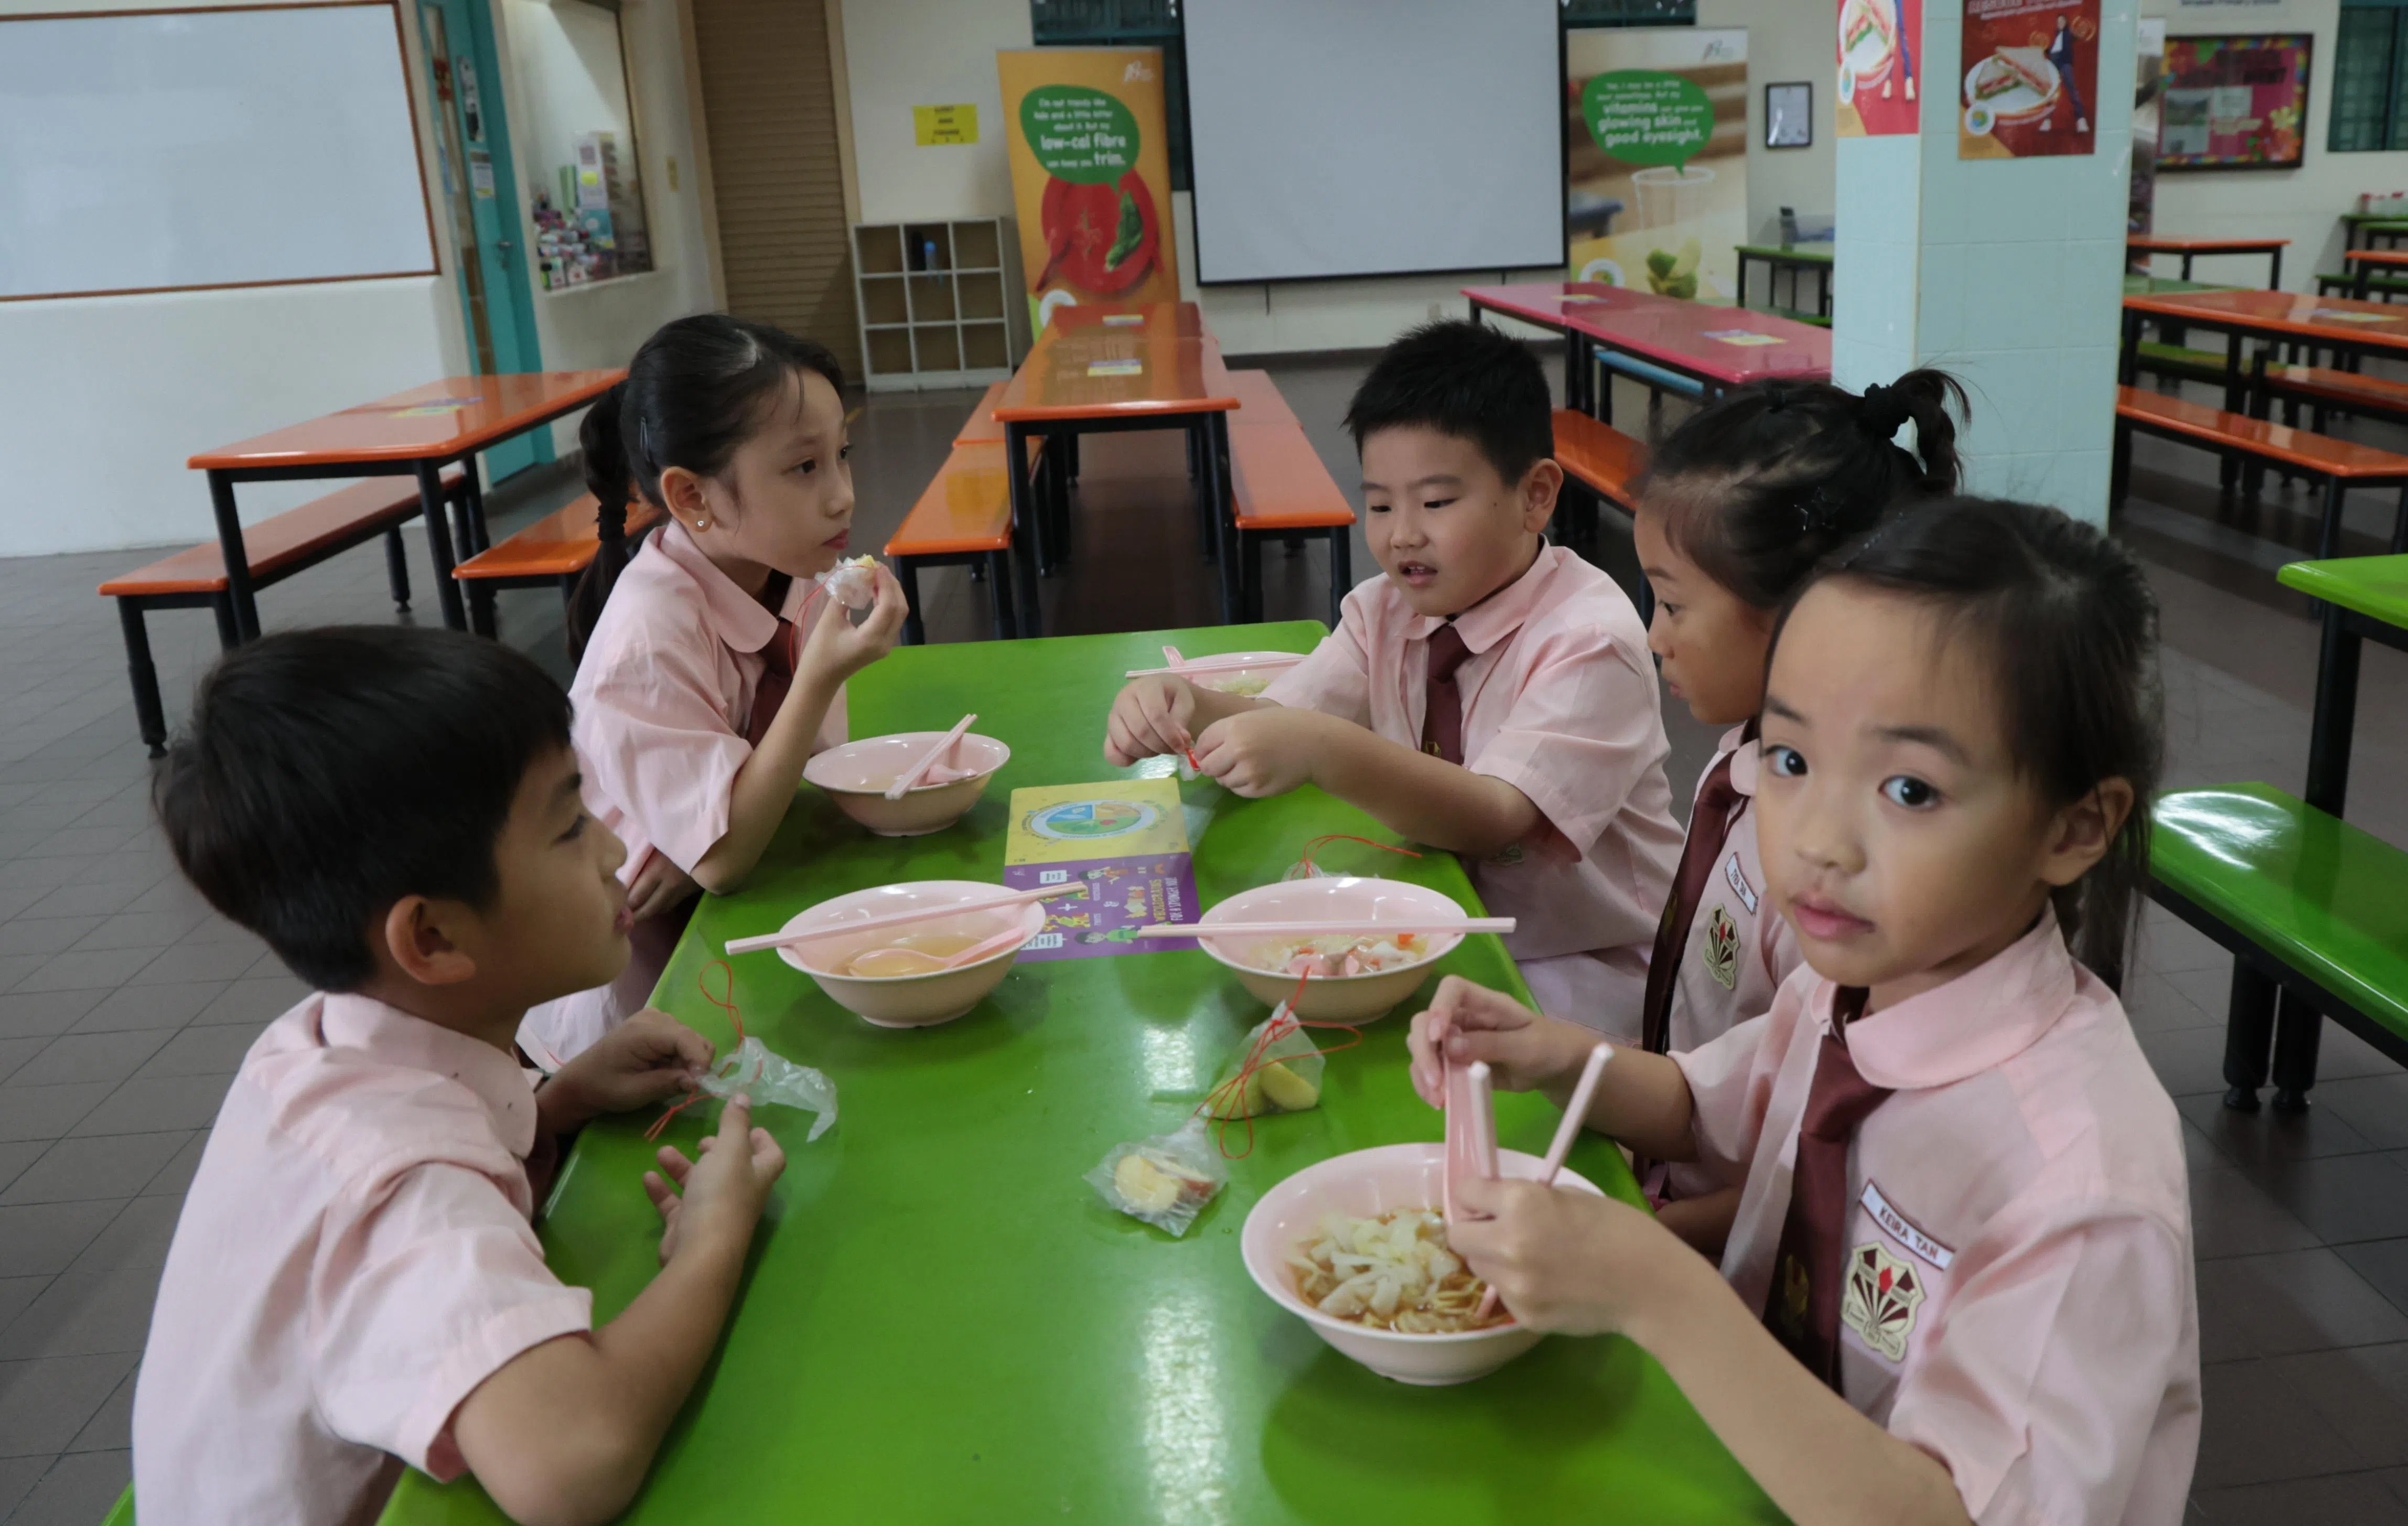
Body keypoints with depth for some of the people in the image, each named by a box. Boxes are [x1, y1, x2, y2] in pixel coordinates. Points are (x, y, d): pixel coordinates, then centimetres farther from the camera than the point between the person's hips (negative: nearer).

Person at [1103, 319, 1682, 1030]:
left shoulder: (1590, 639, -19)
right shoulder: (1385, 612, 3)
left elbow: (1494, 818, -30)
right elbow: (1281, 719, -9)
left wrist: (1323, 751, -43)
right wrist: (1188, 708, -31)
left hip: (1581, 967, -6)